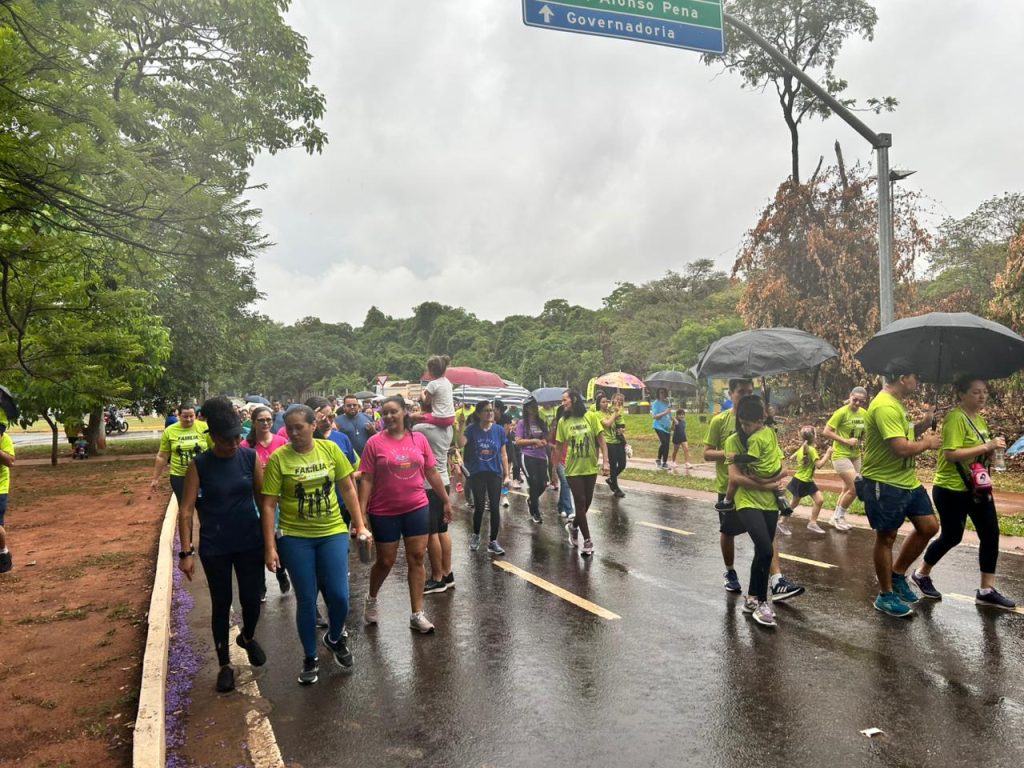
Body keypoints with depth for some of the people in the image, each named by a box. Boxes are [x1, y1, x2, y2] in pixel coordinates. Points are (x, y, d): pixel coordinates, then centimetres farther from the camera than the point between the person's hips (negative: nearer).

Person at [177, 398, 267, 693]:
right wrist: (186, 552, -12)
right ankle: (225, 664, 28)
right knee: (221, 603, 10)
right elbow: (186, 510, -9)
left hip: (250, 543, 2)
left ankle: (248, 637, 43)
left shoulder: (250, 457, -7)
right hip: (214, 547, -1)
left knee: (251, 598, 10)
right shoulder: (199, 465, -11)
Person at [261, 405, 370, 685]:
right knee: (306, 600, 7)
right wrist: (270, 547, -10)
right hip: (295, 538, -1)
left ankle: (335, 638, 32)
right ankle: (310, 658, 29)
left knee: (339, 596, -1)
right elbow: (268, 505, -7)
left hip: (333, 533, 2)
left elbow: (348, 488, 5)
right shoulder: (278, 458, -10)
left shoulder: (330, 449, -3)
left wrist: (360, 525, 4)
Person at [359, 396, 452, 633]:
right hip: (384, 512, -2)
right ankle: (371, 599, 39)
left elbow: (432, 473, 8)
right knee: (385, 561, 10)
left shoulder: (419, 439, 1)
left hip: (417, 509, 2)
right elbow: (367, 480, -7)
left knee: (417, 559, 5)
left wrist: (446, 500, 11)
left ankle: (417, 613, 16)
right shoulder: (375, 442, -7)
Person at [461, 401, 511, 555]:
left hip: (495, 473, 2)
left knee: (495, 507, 2)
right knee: (479, 506, 6)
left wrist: (507, 475, 3)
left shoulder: (499, 430, 0)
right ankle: (476, 535, 33)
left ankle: (493, 541, 16)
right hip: (477, 474, -1)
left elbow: (503, 454, 5)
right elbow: (461, 443, -20)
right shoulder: (472, 429, -5)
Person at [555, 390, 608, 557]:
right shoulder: (563, 421, -4)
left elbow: (601, 440, -5)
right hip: (573, 469, -1)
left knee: (587, 502, 11)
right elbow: (558, 447, 2)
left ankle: (573, 526, 38)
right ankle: (587, 540, 11)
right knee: (580, 502, 0)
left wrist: (605, 461, -12)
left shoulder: (591, 416, -7)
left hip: (591, 467, 1)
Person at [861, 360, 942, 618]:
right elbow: (901, 448, -29)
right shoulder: (885, 406, -23)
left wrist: (923, 424, 2)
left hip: (908, 480, 10)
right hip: (884, 484, -10)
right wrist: (928, 443, -12)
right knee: (886, 538, 3)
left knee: (929, 527, 14)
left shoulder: (896, 403, 11)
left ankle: (898, 575, 29)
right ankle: (885, 596, 19)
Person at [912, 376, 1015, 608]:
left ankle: (987, 590, 14)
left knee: (990, 534, 4)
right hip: (951, 489, -8)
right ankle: (922, 574, 25)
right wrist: (986, 446, -28)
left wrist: (991, 450, 0)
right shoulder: (955, 418, -18)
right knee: (951, 536, 3)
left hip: (977, 488, 8)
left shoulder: (980, 419, 10)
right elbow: (950, 454, -28)